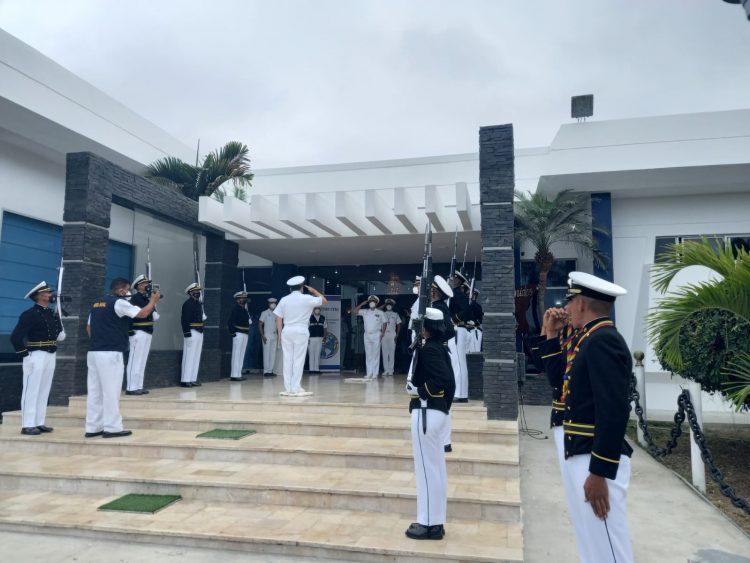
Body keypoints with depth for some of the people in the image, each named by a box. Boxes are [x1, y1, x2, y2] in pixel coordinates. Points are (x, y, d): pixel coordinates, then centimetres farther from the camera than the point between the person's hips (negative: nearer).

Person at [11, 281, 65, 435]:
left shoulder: (53, 314, 12)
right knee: (31, 391, -2)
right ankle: (27, 425, 3)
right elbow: (15, 337, -16)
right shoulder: (29, 314, -11)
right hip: (36, 356, -7)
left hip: (51, 355, 7)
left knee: (44, 391, 11)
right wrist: (24, 353, -15)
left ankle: (39, 423, 18)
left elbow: (60, 335, 16)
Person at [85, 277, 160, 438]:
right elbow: (143, 314, -9)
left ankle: (93, 428, 14)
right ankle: (112, 428, 1)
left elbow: (89, 327, 21)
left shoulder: (97, 303, 17)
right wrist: (153, 301, 7)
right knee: (111, 392, -3)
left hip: (94, 352, 8)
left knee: (95, 391, 10)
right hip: (110, 353, -8)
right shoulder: (119, 303, -9)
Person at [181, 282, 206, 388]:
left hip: (199, 332, 9)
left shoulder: (199, 303, 17)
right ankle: (185, 380, -2)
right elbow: (184, 319, -17)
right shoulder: (188, 303, -10)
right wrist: (187, 332, -23)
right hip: (191, 332, -9)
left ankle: (192, 379, 15)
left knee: (196, 357, 10)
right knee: (189, 357, -6)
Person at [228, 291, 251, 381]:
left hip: (245, 334, 9)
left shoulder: (244, 309, 16)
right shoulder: (235, 308, -9)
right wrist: (233, 332, -17)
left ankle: (238, 374, 17)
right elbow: (230, 322, -15)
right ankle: (234, 375, -3)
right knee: (236, 354, -6)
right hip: (238, 334, -9)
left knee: (241, 355, 11)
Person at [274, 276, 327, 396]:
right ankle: (295, 389, 1)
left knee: (288, 359, 7)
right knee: (298, 360, 1)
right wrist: (314, 290, 19)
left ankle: (288, 388, 10)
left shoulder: (284, 300, 7)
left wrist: (280, 334, 11)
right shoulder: (307, 298, -2)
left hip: (287, 331, 4)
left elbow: (278, 319, 6)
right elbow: (324, 301, 9)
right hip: (300, 331, -3)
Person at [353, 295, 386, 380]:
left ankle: (375, 374, -2)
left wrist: (382, 334, -3)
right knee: (368, 355, 6)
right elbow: (355, 311, -1)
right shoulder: (365, 312, 7)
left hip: (376, 335, -3)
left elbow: (384, 323, 5)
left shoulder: (380, 313, 2)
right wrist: (362, 304, -4)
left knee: (375, 354, -4)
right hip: (367, 335, 3)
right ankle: (369, 373, 9)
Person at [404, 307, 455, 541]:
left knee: (426, 468, 0)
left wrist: (418, 390, -16)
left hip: (426, 413, -10)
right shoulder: (439, 348, 11)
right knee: (437, 468, 14)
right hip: (437, 411, 10)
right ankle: (436, 521, 25)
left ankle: (429, 524, 10)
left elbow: (444, 380, -25)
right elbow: (450, 382, 13)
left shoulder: (427, 349, -16)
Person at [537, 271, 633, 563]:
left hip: (596, 461, -10)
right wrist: (552, 337, 15)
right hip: (579, 456, 10)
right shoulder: (590, 340, 13)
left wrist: (599, 473, -24)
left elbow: (614, 411, -25)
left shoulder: (603, 341, -18)